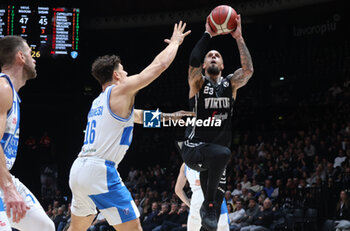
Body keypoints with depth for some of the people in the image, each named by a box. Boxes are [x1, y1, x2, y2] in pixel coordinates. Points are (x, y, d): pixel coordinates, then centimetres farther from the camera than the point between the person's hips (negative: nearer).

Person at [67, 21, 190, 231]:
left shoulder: (99, 102, 23)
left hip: (78, 169, 9)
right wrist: (175, 42, 16)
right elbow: (160, 65, -1)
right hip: (100, 171, -9)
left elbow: (136, 116, 36)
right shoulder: (120, 90, -2)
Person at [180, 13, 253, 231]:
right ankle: (208, 204, -22)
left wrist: (239, 38, -14)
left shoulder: (230, 83, 9)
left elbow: (248, 69, -11)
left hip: (216, 150, 5)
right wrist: (208, 34, -16)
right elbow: (194, 60, -22)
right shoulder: (198, 82, 1)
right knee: (222, 153, -36)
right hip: (194, 147, -5)